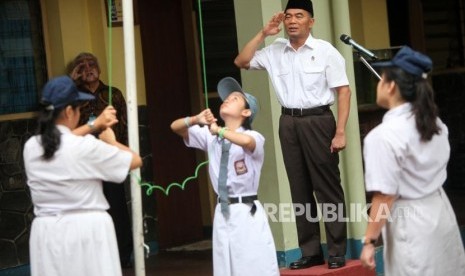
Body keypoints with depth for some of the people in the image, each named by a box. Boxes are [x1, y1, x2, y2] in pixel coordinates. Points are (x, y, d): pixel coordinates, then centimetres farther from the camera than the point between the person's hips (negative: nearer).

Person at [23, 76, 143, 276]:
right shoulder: (86, 147, -12)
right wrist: (111, 141, 17)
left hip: (47, 231, 5)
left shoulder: (31, 147, 3)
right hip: (87, 229, -5)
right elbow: (135, 161, 0)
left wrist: (95, 125, 29)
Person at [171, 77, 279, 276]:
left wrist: (218, 130, -16)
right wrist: (197, 120, -12)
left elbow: (246, 141, -33)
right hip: (222, 212, 5)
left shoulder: (254, 137, -8)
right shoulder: (211, 137, 9)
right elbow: (175, 127, 8)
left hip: (247, 212, -5)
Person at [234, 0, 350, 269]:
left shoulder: (325, 51, -6)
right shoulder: (276, 51, 7)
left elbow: (343, 91, -8)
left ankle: (337, 252, 6)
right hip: (289, 123, 5)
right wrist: (263, 34, 1)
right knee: (300, 189, 9)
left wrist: (340, 132, -15)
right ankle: (310, 251, 17)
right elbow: (242, 62, 10)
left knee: (327, 188, 0)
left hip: (318, 120, -5)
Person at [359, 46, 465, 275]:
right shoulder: (434, 123, 5)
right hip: (440, 212, 8)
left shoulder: (383, 136, -19)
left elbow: (385, 196, -21)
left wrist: (369, 241, -15)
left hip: (410, 222, -8)